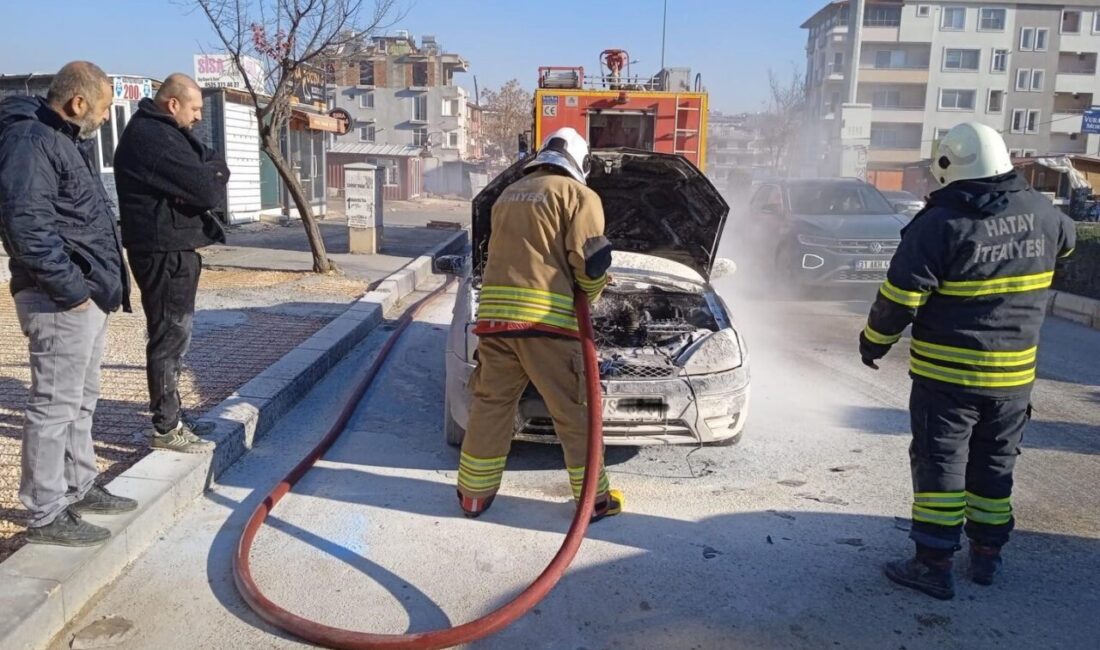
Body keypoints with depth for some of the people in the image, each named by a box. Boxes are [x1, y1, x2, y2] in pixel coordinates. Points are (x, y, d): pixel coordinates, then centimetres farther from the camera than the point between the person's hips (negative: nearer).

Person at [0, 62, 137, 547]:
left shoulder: (66, 139, 18)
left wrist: (95, 284, 16)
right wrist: (71, 288, -21)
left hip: (88, 294, 10)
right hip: (62, 300, -10)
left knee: (81, 399, 18)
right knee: (55, 404, -3)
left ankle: (78, 488, 31)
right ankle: (47, 515, 6)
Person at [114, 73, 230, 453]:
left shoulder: (163, 132, 16)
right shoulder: (152, 137, -18)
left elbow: (213, 167, 11)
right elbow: (207, 189, -22)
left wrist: (210, 174, -10)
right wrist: (214, 176, -1)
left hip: (173, 248, 11)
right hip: (166, 251, -11)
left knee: (174, 335, 16)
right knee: (170, 338, -4)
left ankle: (172, 415, 27)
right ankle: (166, 428, 4)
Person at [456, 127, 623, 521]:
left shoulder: (508, 194, 24)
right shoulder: (578, 195, 3)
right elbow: (590, 261, -6)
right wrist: (591, 294, 13)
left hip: (495, 312, 6)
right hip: (545, 318, -6)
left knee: (491, 403, 14)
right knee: (574, 412, 5)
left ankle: (474, 494, 20)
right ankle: (595, 499, 15)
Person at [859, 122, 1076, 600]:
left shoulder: (939, 224, -18)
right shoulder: (1040, 214, 1)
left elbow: (899, 299, -17)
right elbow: (1066, 239, 26)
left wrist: (873, 341, -1)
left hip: (947, 373, -5)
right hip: (1015, 374, 6)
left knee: (940, 465, 3)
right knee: (994, 465, 18)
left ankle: (934, 564, 7)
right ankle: (987, 555, 29)